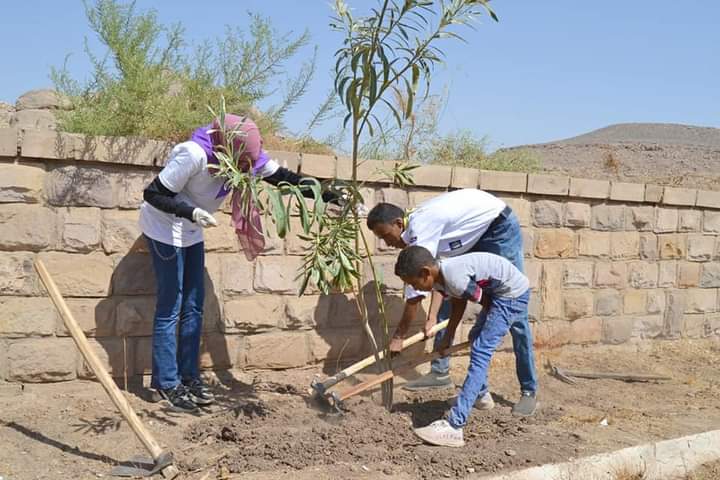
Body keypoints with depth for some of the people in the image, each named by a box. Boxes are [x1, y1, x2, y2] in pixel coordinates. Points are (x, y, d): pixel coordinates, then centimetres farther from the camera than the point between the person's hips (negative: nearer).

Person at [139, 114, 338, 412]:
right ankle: (166, 385, 2)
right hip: (164, 228, -7)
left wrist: (332, 198, -17)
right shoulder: (194, 154, -33)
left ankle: (188, 376, 16)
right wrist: (191, 211, -40)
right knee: (170, 307, -6)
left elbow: (286, 178, -10)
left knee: (194, 306, 7)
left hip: (191, 232, 7)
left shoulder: (247, 156, -13)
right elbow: (154, 194, -26)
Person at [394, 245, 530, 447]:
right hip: (499, 294, 10)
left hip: (513, 293, -10)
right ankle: (480, 394, 50)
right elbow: (458, 304, 12)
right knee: (476, 339, 27)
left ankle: (453, 426, -20)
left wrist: (488, 323, 5)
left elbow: (484, 300, -15)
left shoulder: (454, 279, -29)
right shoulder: (441, 274, -1)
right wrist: (447, 339, 13)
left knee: (480, 353, -15)